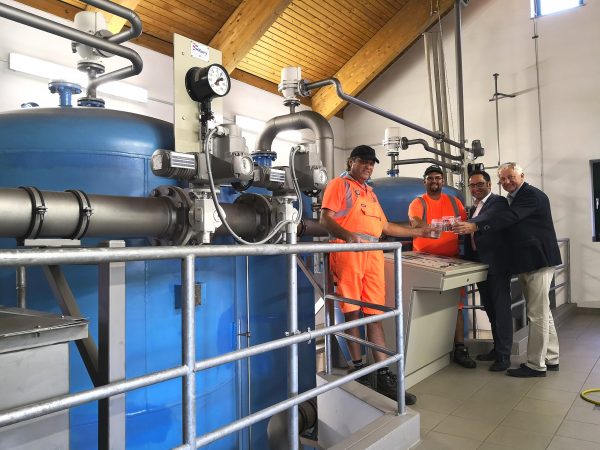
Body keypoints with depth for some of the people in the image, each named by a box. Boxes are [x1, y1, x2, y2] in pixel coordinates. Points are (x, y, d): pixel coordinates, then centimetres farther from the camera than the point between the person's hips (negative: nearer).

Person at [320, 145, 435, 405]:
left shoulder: (370, 192, 29)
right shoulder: (339, 184, 8)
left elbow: (385, 226, 29)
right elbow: (325, 219, -5)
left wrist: (418, 232, 27)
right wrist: (348, 235, -23)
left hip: (374, 254, 6)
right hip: (349, 250, -6)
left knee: (375, 314, 3)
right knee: (352, 312, -1)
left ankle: (383, 376, 5)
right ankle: (359, 369, 12)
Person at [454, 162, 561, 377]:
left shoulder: (532, 195, -12)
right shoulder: (512, 199, 17)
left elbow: (509, 217, -25)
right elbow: (507, 220, 18)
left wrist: (475, 226, -32)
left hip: (538, 261, -10)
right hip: (525, 263, 10)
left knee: (538, 314, -4)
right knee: (541, 312, 16)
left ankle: (536, 365, 3)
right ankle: (551, 359, 26)